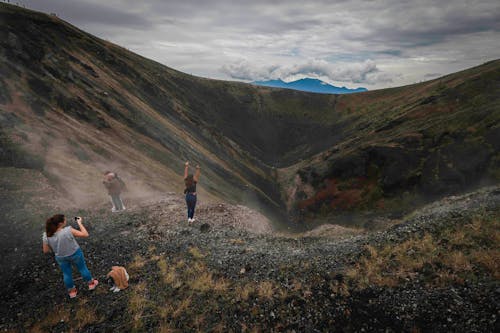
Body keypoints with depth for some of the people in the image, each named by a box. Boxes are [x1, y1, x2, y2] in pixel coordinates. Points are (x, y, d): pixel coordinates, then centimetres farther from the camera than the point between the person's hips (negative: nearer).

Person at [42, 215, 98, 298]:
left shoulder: (46, 236, -22)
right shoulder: (68, 230, -33)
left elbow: (45, 251, -9)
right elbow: (85, 234, -25)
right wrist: (79, 223, -16)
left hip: (61, 258, 3)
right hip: (75, 254, -3)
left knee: (66, 274, 26)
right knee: (82, 268, 23)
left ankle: (71, 291, 45)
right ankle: (91, 283, 44)